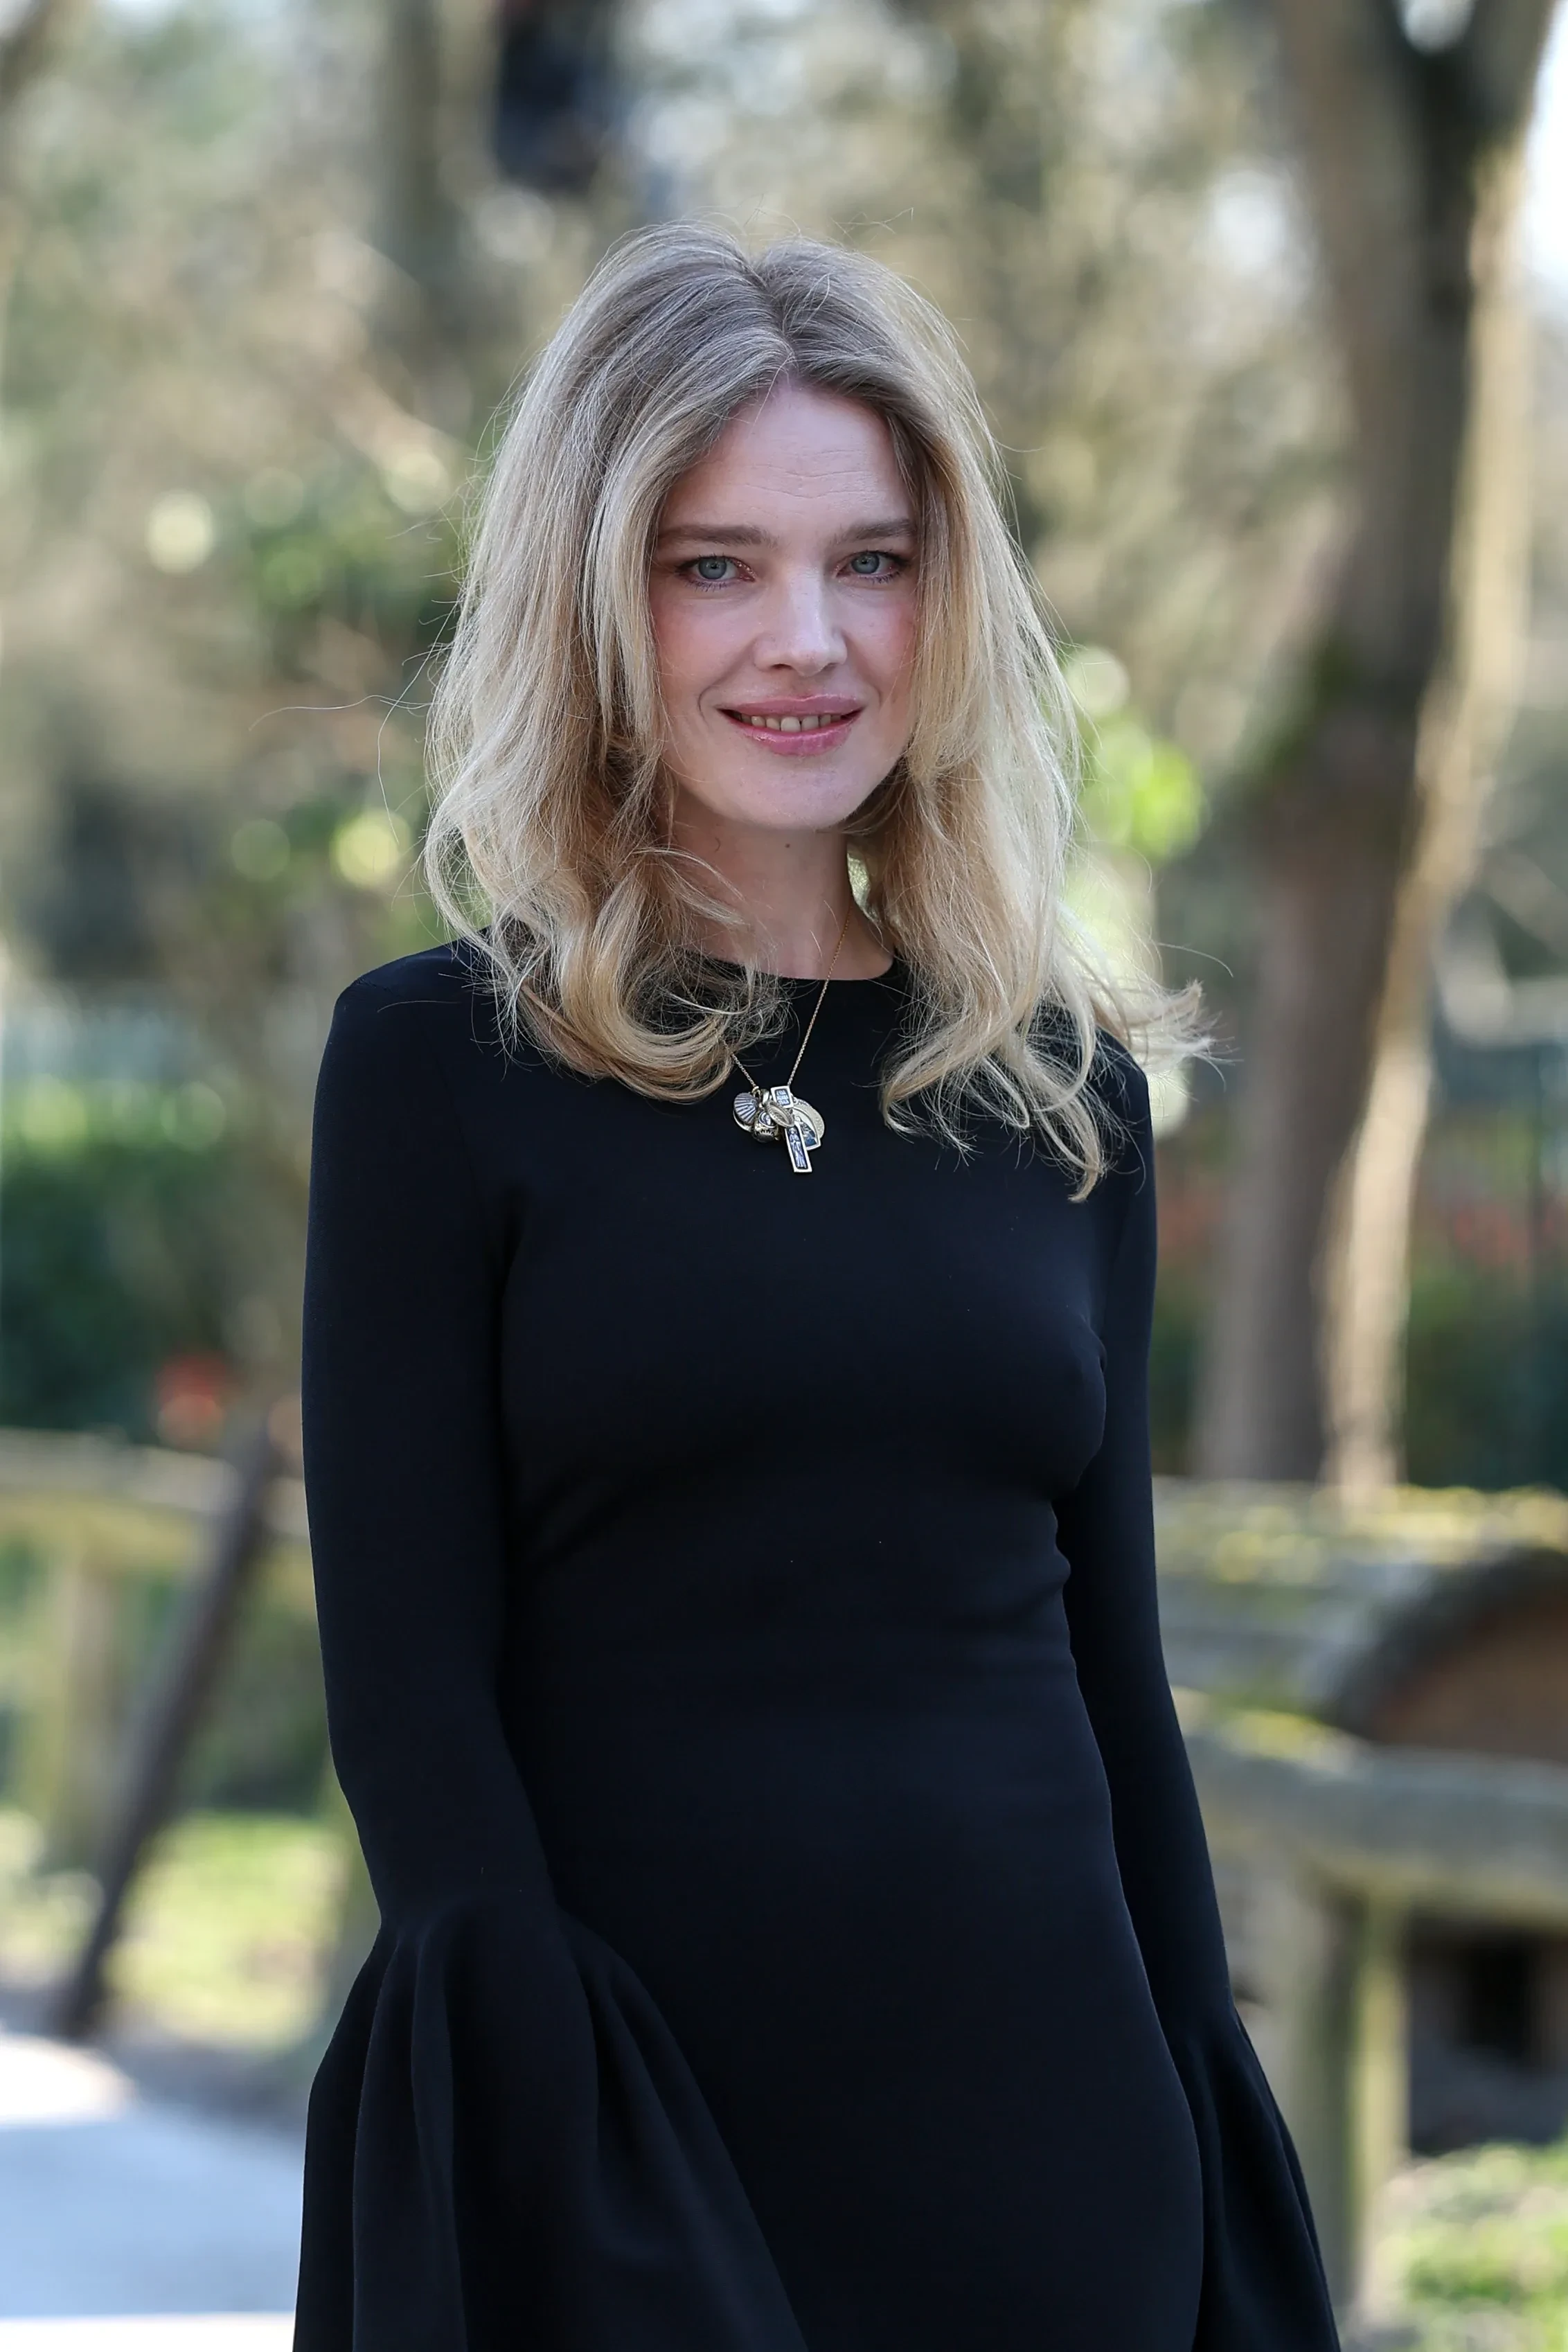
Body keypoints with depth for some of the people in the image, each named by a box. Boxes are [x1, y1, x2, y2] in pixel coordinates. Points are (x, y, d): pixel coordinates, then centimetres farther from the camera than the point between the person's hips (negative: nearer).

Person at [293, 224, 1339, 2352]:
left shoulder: (1065, 1088, 8)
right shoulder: (443, 1063, -3)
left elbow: (1113, 1659, 12)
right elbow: (408, 1686, -7)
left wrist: (1209, 2160, 9)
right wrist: (552, 2163, -16)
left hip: (1045, 2100, 4)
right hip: (611, 2126, -3)